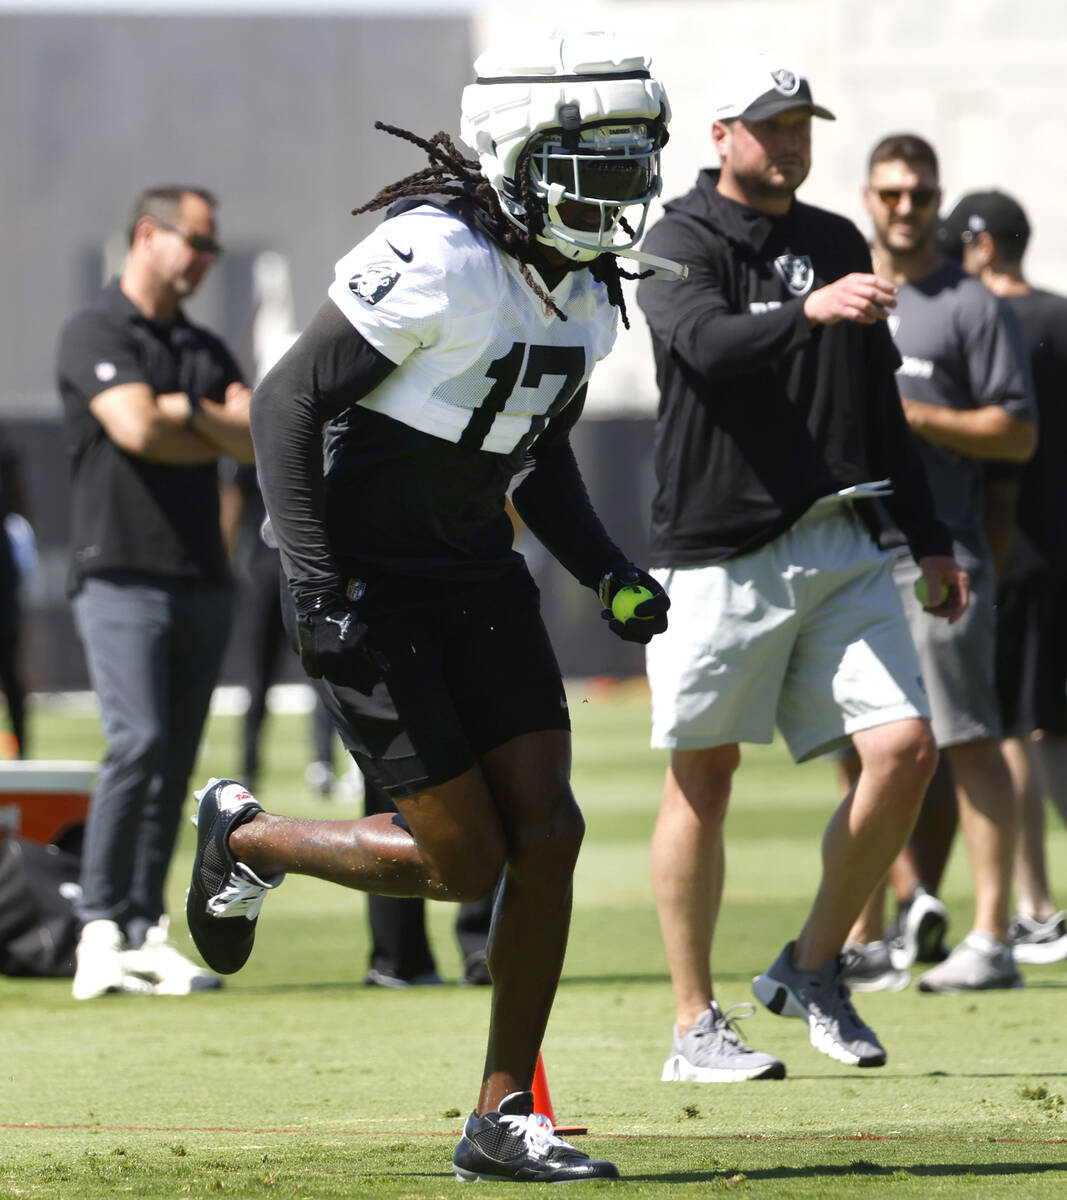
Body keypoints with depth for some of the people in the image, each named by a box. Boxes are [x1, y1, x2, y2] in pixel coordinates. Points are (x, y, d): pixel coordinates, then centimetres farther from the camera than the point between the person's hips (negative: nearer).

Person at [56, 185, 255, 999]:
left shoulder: (205, 350, 19)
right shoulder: (95, 334, -1)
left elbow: (262, 439, 6)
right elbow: (137, 429, -16)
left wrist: (186, 410, -7)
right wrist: (221, 435, 0)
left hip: (202, 581, 7)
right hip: (122, 574, -7)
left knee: (174, 763, 4)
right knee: (138, 742, -18)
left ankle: (144, 934, 6)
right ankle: (101, 930, -16)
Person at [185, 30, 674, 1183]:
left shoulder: (582, 291, 6)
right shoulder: (434, 259, -21)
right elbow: (287, 403, -20)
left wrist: (608, 572, 3)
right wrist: (315, 584, -25)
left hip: (477, 578, 8)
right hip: (370, 585, -8)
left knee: (546, 831, -4)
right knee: (463, 859, -8)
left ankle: (503, 1119, 5)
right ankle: (246, 838, 19)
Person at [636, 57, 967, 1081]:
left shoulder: (837, 245, 16)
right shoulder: (680, 245, -4)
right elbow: (709, 344, -25)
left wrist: (927, 537, 20)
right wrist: (807, 312, -43)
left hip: (838, 551, 5)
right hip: (719, 554, -5)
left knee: (904, 749, -6)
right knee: (701, 783, 1)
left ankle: (813, 970, 11)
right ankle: (694, 1028, 9)